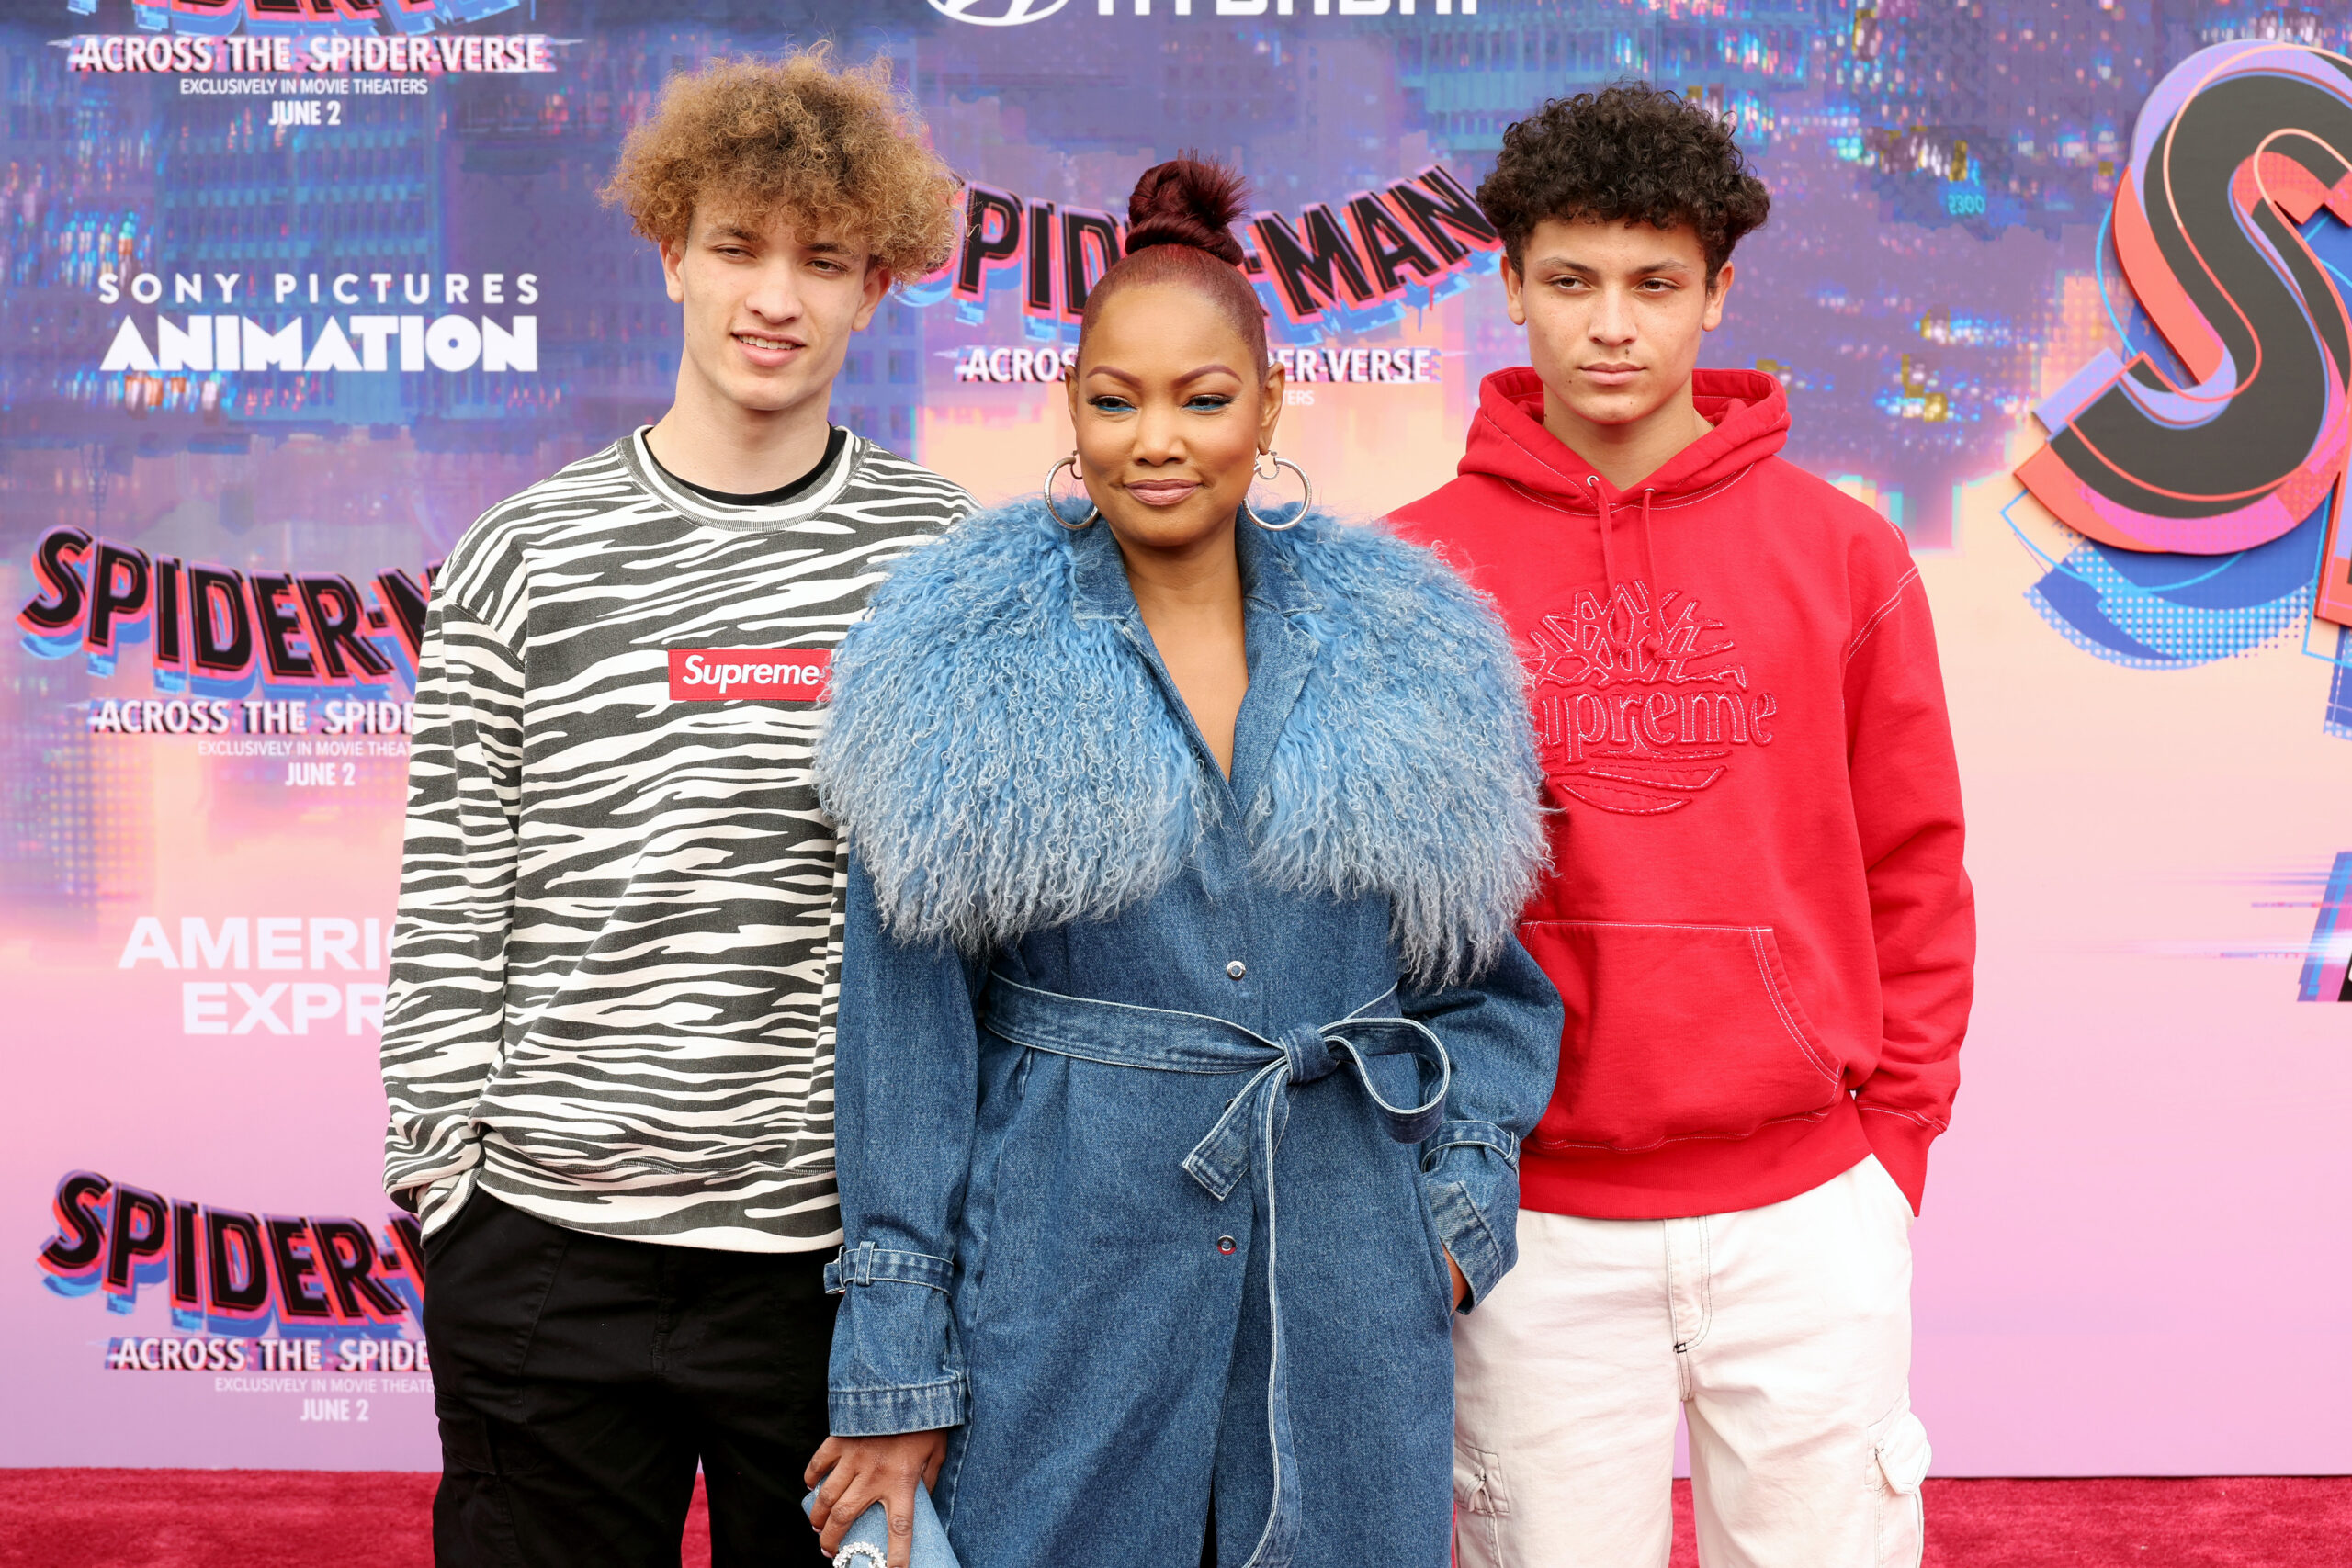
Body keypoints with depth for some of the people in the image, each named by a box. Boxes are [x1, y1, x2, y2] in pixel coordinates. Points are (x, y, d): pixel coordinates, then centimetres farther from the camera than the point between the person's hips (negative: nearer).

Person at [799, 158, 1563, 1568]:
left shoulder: (1409, 649, 4)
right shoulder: (967, 666, -3)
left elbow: (1480, 974, 13)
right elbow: (908, 1027, -3)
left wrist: (1463, 1209, -1)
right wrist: (897, 1373, -5)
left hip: (1349, 1289, 2)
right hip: (1059, 1280, -2)